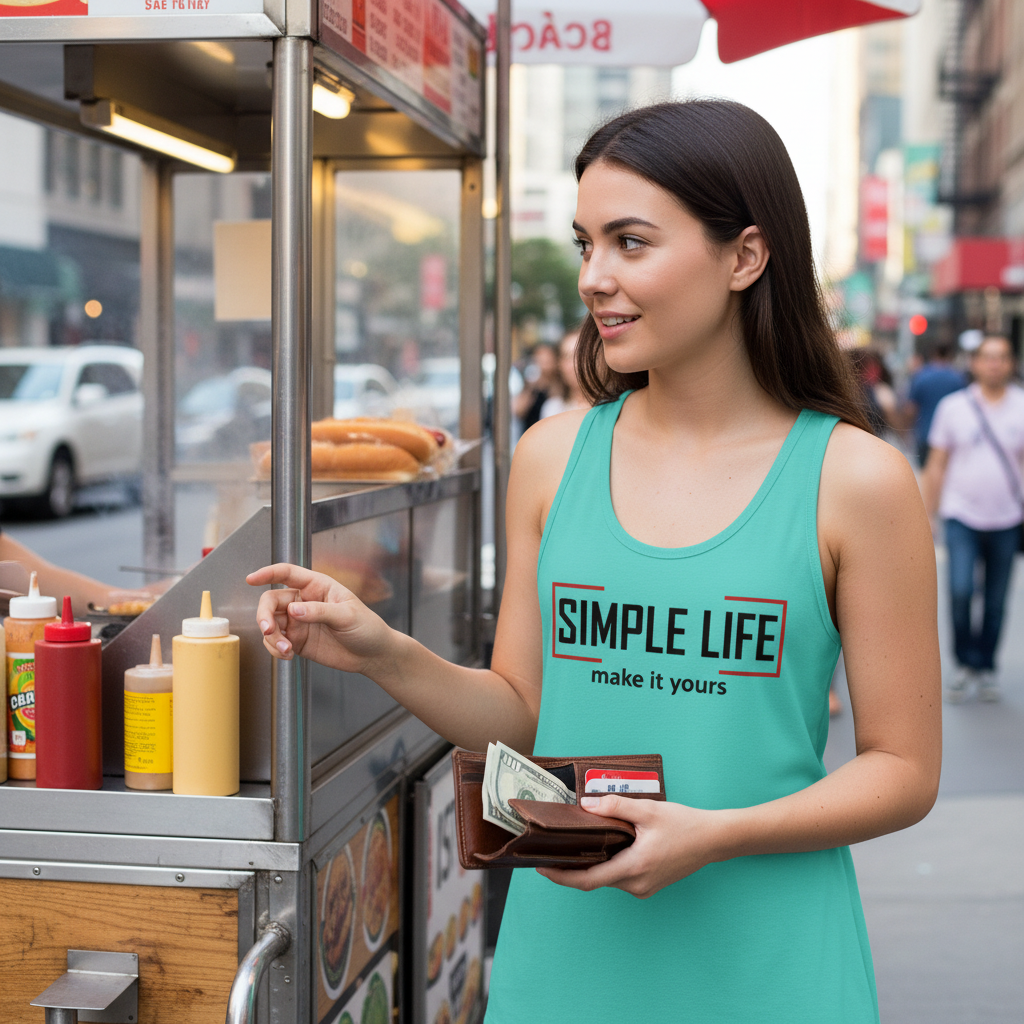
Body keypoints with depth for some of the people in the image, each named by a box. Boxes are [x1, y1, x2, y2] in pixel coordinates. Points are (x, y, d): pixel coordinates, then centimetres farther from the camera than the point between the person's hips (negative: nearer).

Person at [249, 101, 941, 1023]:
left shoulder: (856, 480, -9)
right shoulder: (553, 456, 1)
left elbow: (904, 769, -5)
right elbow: (523, 715, 7)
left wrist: (712, 835, -17)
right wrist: (382, 655, -9)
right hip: (566, 947, 3)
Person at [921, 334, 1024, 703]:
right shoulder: (953, 406, 1)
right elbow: (936, 466, 6)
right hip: (962, 516, -1)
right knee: (960, 590, -16)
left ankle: (986, 667, 25)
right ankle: (966, 663, 3)